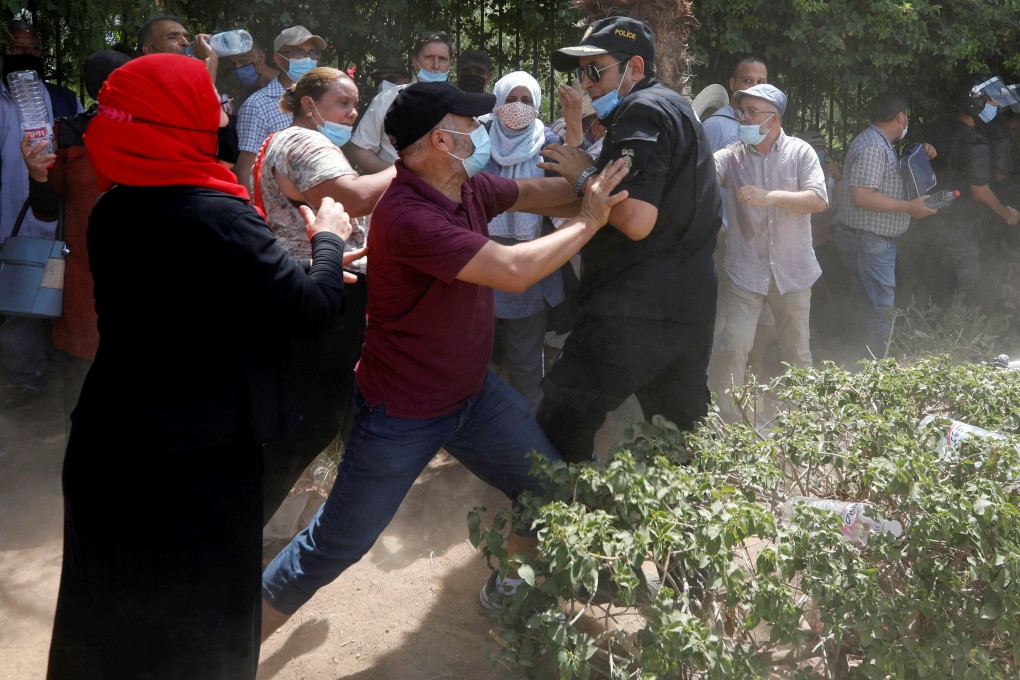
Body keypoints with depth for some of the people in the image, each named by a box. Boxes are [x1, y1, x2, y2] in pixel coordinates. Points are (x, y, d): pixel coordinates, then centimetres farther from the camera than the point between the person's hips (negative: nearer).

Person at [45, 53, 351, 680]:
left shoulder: (113, 210, 1)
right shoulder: (217, 217, -24)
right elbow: (314, 311, -19)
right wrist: (329, 240, -1)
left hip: (107, 447, 7)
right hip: (200, 462, -7)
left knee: (111, 614, 24)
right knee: (199, 628, 12)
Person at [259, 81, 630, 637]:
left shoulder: (469, 188, -5)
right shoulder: (407, 215, -31)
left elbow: (537, 192, 13)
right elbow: (515, 270, -34)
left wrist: (593, 183, 1)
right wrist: (588, 221, -21)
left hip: (473, 392, 8)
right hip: (402, 415, -8)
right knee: (337, 544, 3)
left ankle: (509, 588, 38)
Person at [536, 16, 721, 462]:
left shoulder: (640, 113, -12)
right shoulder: (674, 107, 19)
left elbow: (636, 220, -23)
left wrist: (582, 176, -9)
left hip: (637, 309, -10)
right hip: (689, 304, 10)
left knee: (559, 428, -9)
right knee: (684, 427, 21)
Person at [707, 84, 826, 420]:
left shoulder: (800, 152, -2)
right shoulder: (733, 155, -1)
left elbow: (818, 200, -12)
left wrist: (769, 196, -24)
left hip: (792, 269, 1)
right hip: (746, 269, -1)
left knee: (797, 351, 14)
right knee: (732, 347, -9)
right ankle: (725, 421, 1)